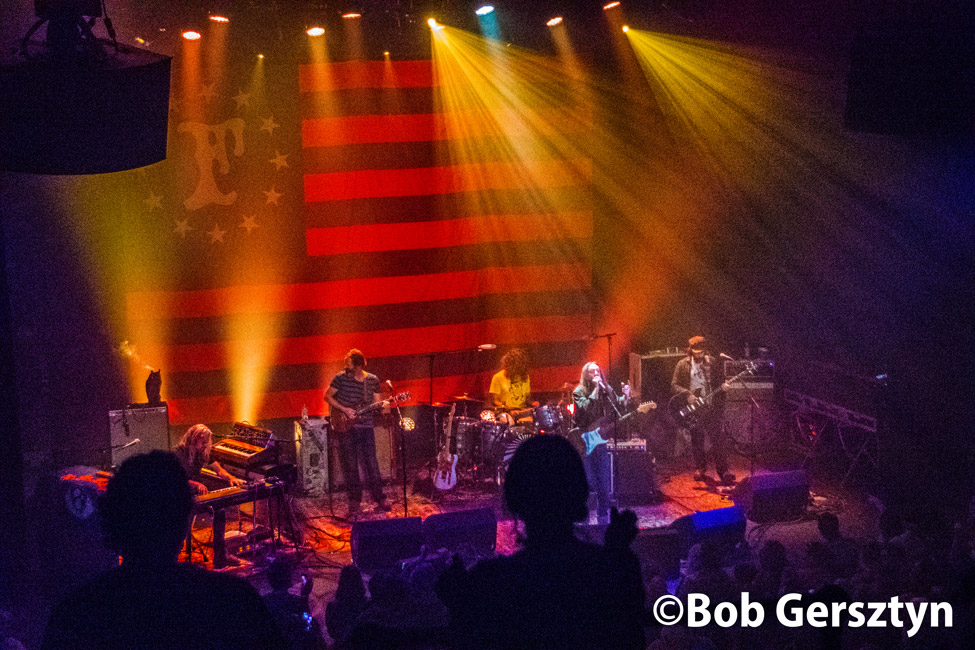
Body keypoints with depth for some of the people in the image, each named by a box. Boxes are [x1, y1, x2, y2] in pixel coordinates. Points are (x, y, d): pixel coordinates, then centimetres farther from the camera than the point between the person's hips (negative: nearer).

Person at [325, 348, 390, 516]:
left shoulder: (372, 380, 2)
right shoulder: (341, 377, -5)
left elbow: (376, 403, 8)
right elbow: (328, 396, 2)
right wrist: (344, 409, -10)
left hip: (366, 426, 1)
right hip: (345, 427, -1)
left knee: (371, 462, 0)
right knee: (350, 465, 3)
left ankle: (380, 499, 10)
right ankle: (355, 501, 12)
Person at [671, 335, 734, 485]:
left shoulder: (711, 362, 9)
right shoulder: (683, 365, 1)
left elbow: (718, 381, 17)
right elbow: (674, 385, -2)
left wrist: (723, 386, -4)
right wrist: (687, 395, -16)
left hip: (711, 406, 1)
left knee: (718, 438, -6)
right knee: (697, 440, 4)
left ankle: (723, 471, -3)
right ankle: (700, 469, 19)